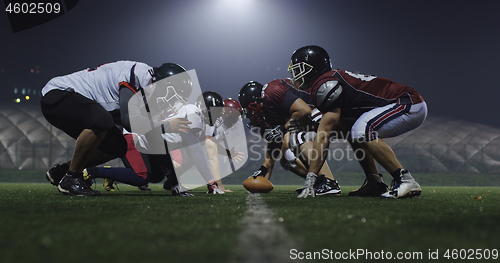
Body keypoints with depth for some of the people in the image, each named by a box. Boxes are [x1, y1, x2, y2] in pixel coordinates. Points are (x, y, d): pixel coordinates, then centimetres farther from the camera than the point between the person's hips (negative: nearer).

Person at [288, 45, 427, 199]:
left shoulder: (326, 86, -17)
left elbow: (324, 135, -20)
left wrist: (310, 178, -20)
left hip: (411, 106, -10)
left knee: (361, 132, -28)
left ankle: (407, 181, -20)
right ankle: (374, 184, 16)